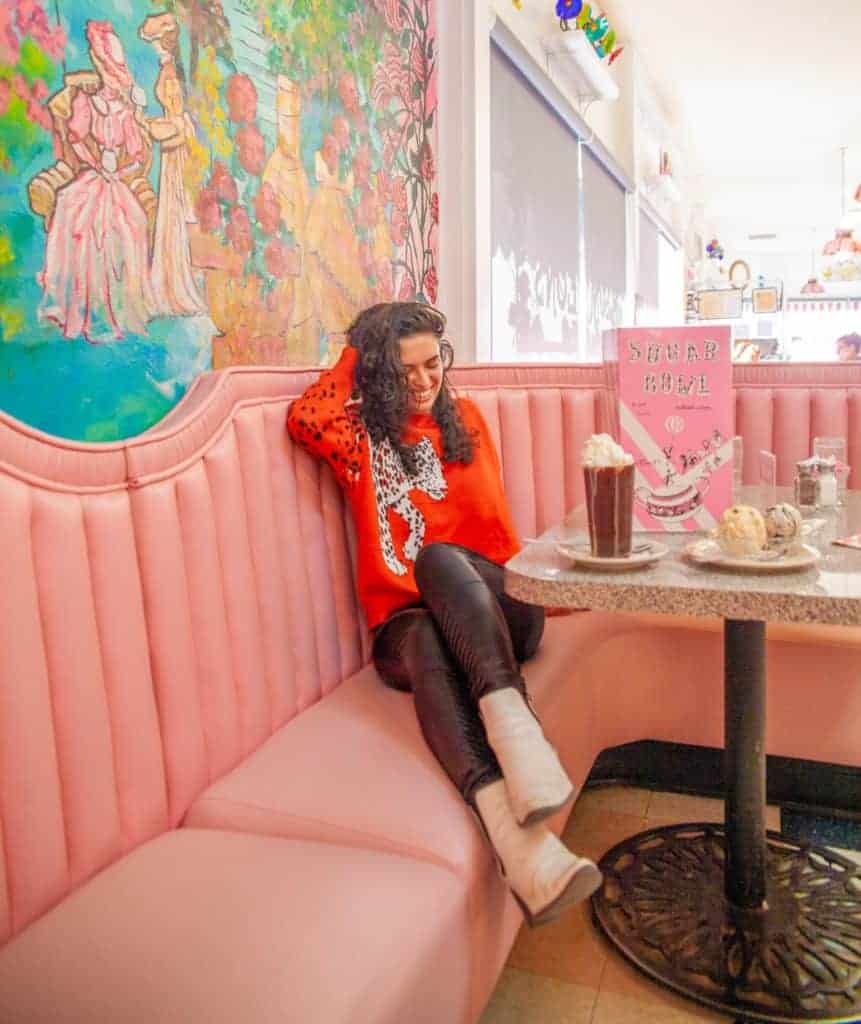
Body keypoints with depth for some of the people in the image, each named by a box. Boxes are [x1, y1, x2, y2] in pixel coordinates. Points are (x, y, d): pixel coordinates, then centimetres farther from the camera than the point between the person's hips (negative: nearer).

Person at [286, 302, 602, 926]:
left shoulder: (465, 419, 17)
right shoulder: (362, 434, 13)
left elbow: (496, 528, 12)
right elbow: (304, 419, -11)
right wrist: (352, 360, 4)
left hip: (490, 605, 1)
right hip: (404, 621, -1)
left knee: (441, 558, -33)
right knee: (427, 646, -37)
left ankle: (514, 730, -52)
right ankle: (520, 842, -57)